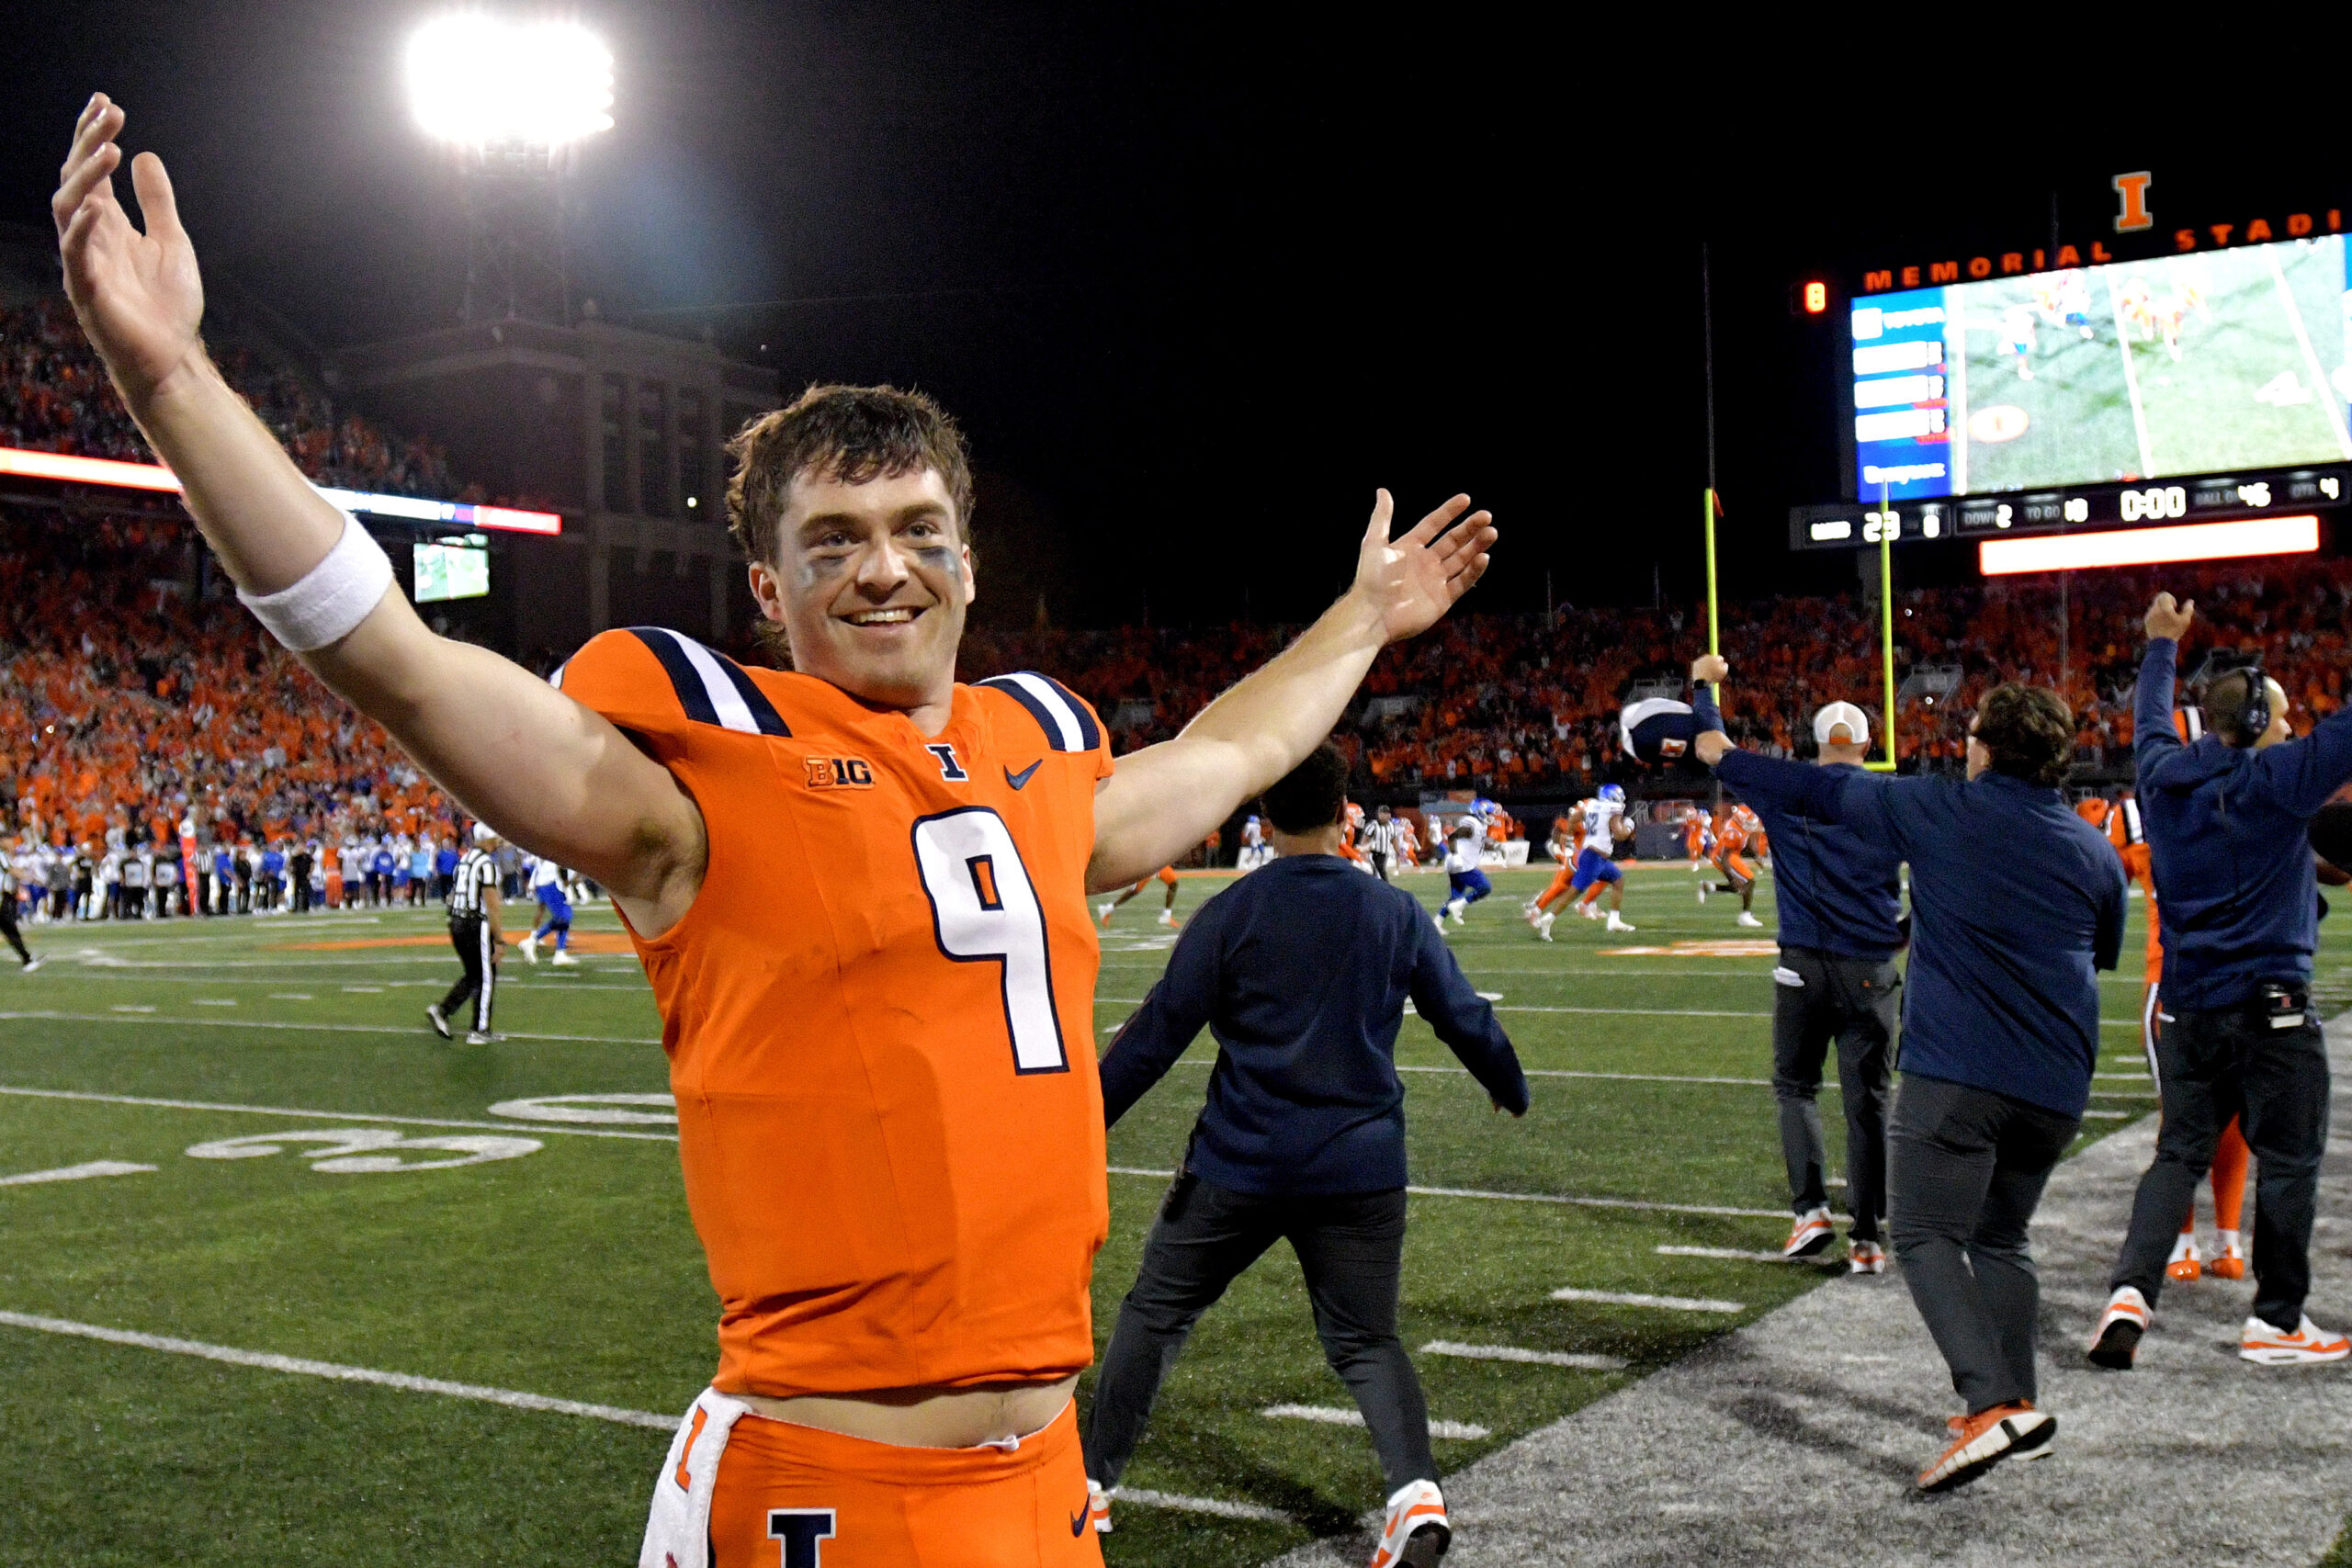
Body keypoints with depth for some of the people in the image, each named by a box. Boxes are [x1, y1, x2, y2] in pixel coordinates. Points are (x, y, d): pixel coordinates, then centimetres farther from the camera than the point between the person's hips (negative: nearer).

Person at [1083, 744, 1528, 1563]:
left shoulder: (1230, 913, -7)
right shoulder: (1396, 913, 2)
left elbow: (1156, 1034, -6)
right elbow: (1466, 1019, 11)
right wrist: (1511, 1089, 30)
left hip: (1239, 1164, -2)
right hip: (1361, 1169, 2)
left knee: (1154, 1312, 16)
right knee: (1366, 1341, 15)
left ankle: (1091, 1485, 23)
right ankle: (1415, 1489, -8)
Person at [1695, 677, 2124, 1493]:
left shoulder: (1942, 810, -1)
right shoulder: (2094, 850, 10)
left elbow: (1820, 791, 11)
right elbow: (2104, 952, 26)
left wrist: (1726, 758, 25)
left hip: (1957, 1069, -6)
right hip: (2056, 1083, 6)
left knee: (1926, 1236, -5)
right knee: (2000, 1238, 19)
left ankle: (1994, 1402, -20)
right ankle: (2016, 1400, 18)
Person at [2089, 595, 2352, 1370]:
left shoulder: (2164, 776, 5)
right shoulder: (2276, 781, -12)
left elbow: (2151, 721, 25)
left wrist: (2162, 645, 41)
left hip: (2186, 1007, 6)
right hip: (2269, 1006, -6)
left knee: (2179, 1154, 11)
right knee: (2288, 1161, 7)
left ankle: (2130, 1291, -4)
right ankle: (2276, 1320, 14)